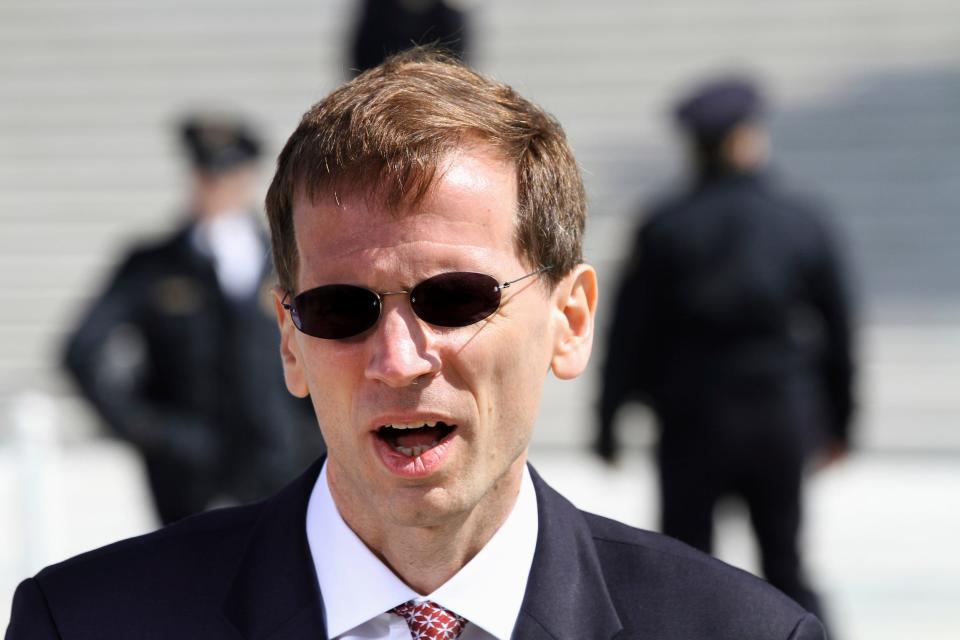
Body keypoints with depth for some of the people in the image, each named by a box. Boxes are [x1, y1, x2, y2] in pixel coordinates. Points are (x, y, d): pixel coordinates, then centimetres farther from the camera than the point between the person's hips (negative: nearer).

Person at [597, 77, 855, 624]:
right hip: (782, 418, 2)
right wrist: (838, 421, 14)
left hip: (692, 418, -2)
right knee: (785, 569, 11)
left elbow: (631, 332, -3)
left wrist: (609, 420, 6)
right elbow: (839, 327, 4)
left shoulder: (664, 229, -5)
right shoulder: (804, 220, -1)